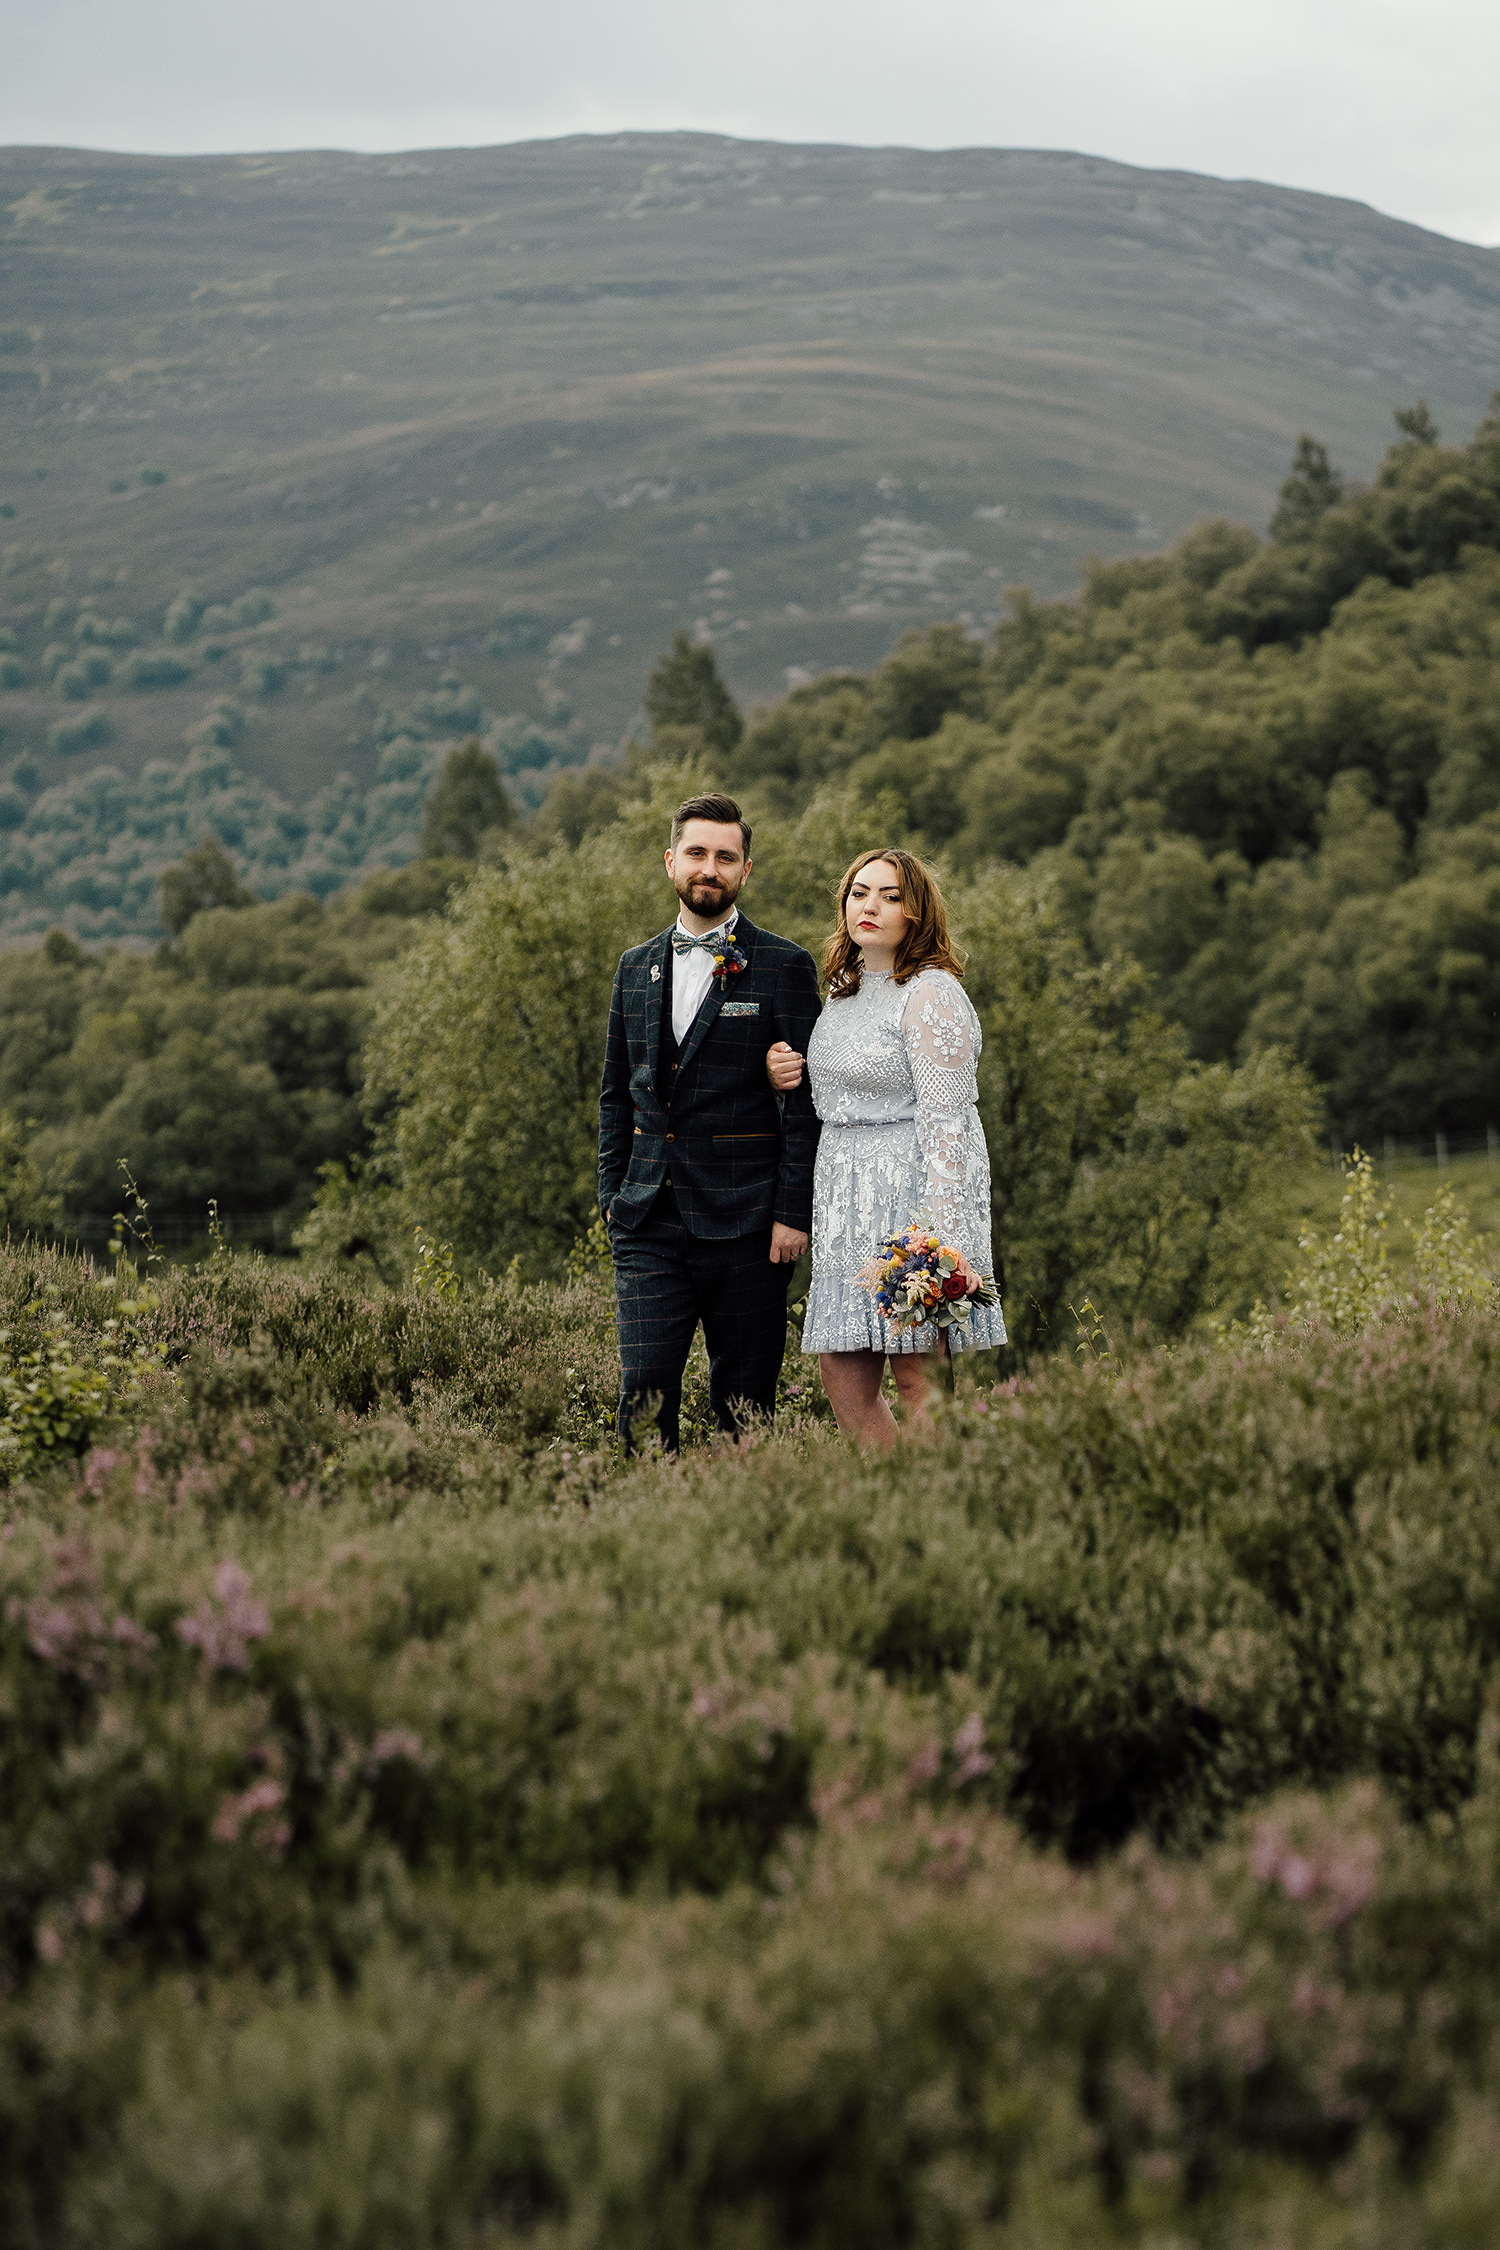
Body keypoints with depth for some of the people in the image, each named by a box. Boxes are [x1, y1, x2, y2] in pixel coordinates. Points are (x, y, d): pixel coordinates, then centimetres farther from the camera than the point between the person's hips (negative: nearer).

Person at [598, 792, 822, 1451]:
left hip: (744, 1223, -3)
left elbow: (804, 1099, -4)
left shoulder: (783, 967, -1)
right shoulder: (636, 967, 14)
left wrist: (792, 1213, -9)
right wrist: (612, 1193, 10)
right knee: (644, 1392, -5)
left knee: (744, 1407, 2)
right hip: (648, 1223, 3)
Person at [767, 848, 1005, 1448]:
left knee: (919, 1383, -7)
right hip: (846, 1201, 8)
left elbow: (945, 1119, -16)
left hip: (912, 1192, -8)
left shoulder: (932, 994, -10)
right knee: (842, 1373, 4)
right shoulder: (842, 991, 16)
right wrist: (783, 1077, 7)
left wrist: (938, 1234, -23)